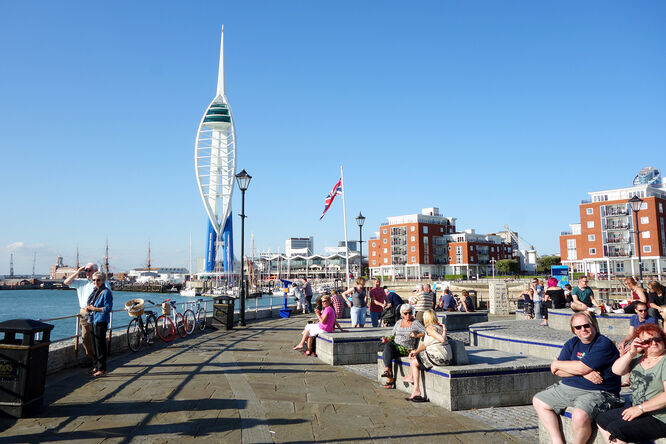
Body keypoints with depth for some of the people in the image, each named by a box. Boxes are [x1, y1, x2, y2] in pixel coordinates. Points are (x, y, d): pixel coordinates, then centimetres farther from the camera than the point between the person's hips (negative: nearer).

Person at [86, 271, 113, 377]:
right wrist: (89, 308, 5)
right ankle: (96, 366, 25)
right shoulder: (95, 291, 15)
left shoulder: (106, 292, -12)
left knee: (100, 345, -6)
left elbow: (108, 308, -17)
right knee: (94, 345, 14)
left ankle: (102, 369, -1)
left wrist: (95, 308, -18)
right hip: (94, 320, 9)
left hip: (101, 321, -9)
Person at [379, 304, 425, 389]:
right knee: (387, 345, -31)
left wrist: (417, 335, -19)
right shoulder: (398, 323, 17)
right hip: (394, 345, 5)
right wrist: (387, 339, 0)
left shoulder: (416, 323, 3)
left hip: (406, 349, -5)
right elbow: (393, 335, 20)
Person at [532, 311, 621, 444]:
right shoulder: (572, 343, 9)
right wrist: (584, 373, -17)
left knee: (580, 416, -35)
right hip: (568, 387, 8)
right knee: (538, 401, 5)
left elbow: (581, 367, -21)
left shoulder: (604, 344, -12)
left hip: (596, 392, -8)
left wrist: (557, 364, -4)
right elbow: (558, 371, 0)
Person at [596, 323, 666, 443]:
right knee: (601, 420, 6)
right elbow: (617, 370, 1)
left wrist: (640, 408, -20)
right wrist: (632, 353, -9)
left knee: (614, 429, -19)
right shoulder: (638, 358, 10)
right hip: (636, 410, 8)